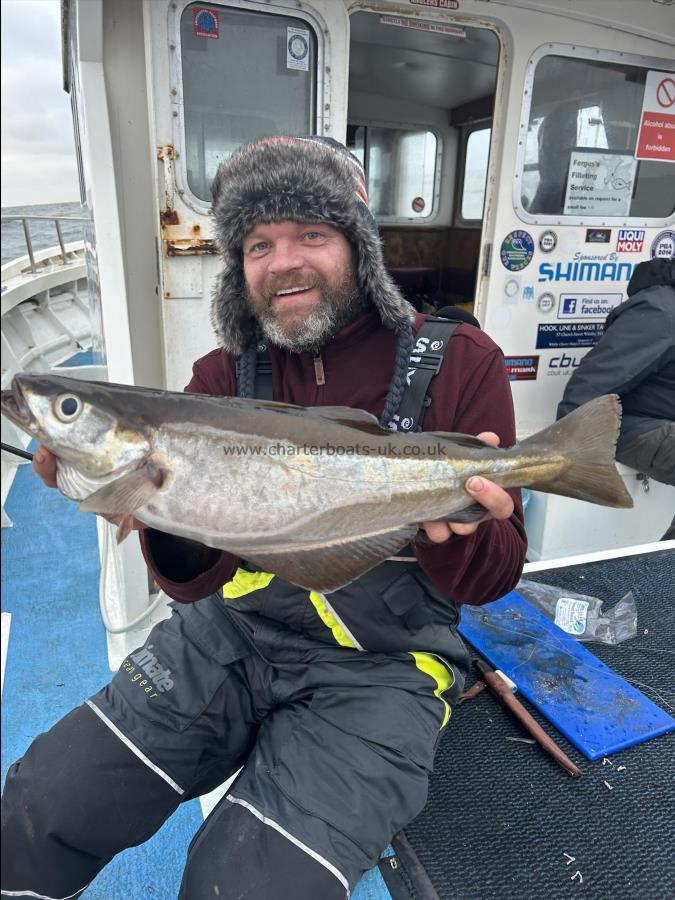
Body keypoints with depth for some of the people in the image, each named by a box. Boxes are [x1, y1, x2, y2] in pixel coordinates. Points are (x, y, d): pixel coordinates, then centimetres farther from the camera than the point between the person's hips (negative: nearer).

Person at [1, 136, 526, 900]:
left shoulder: (456, 362, -9)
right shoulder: (225, 375, -2)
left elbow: (491, 580, -8)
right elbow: (197, 581, -6)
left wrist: (458, 523, -30)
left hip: (382, 661, -2)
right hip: (233, 634, 4)